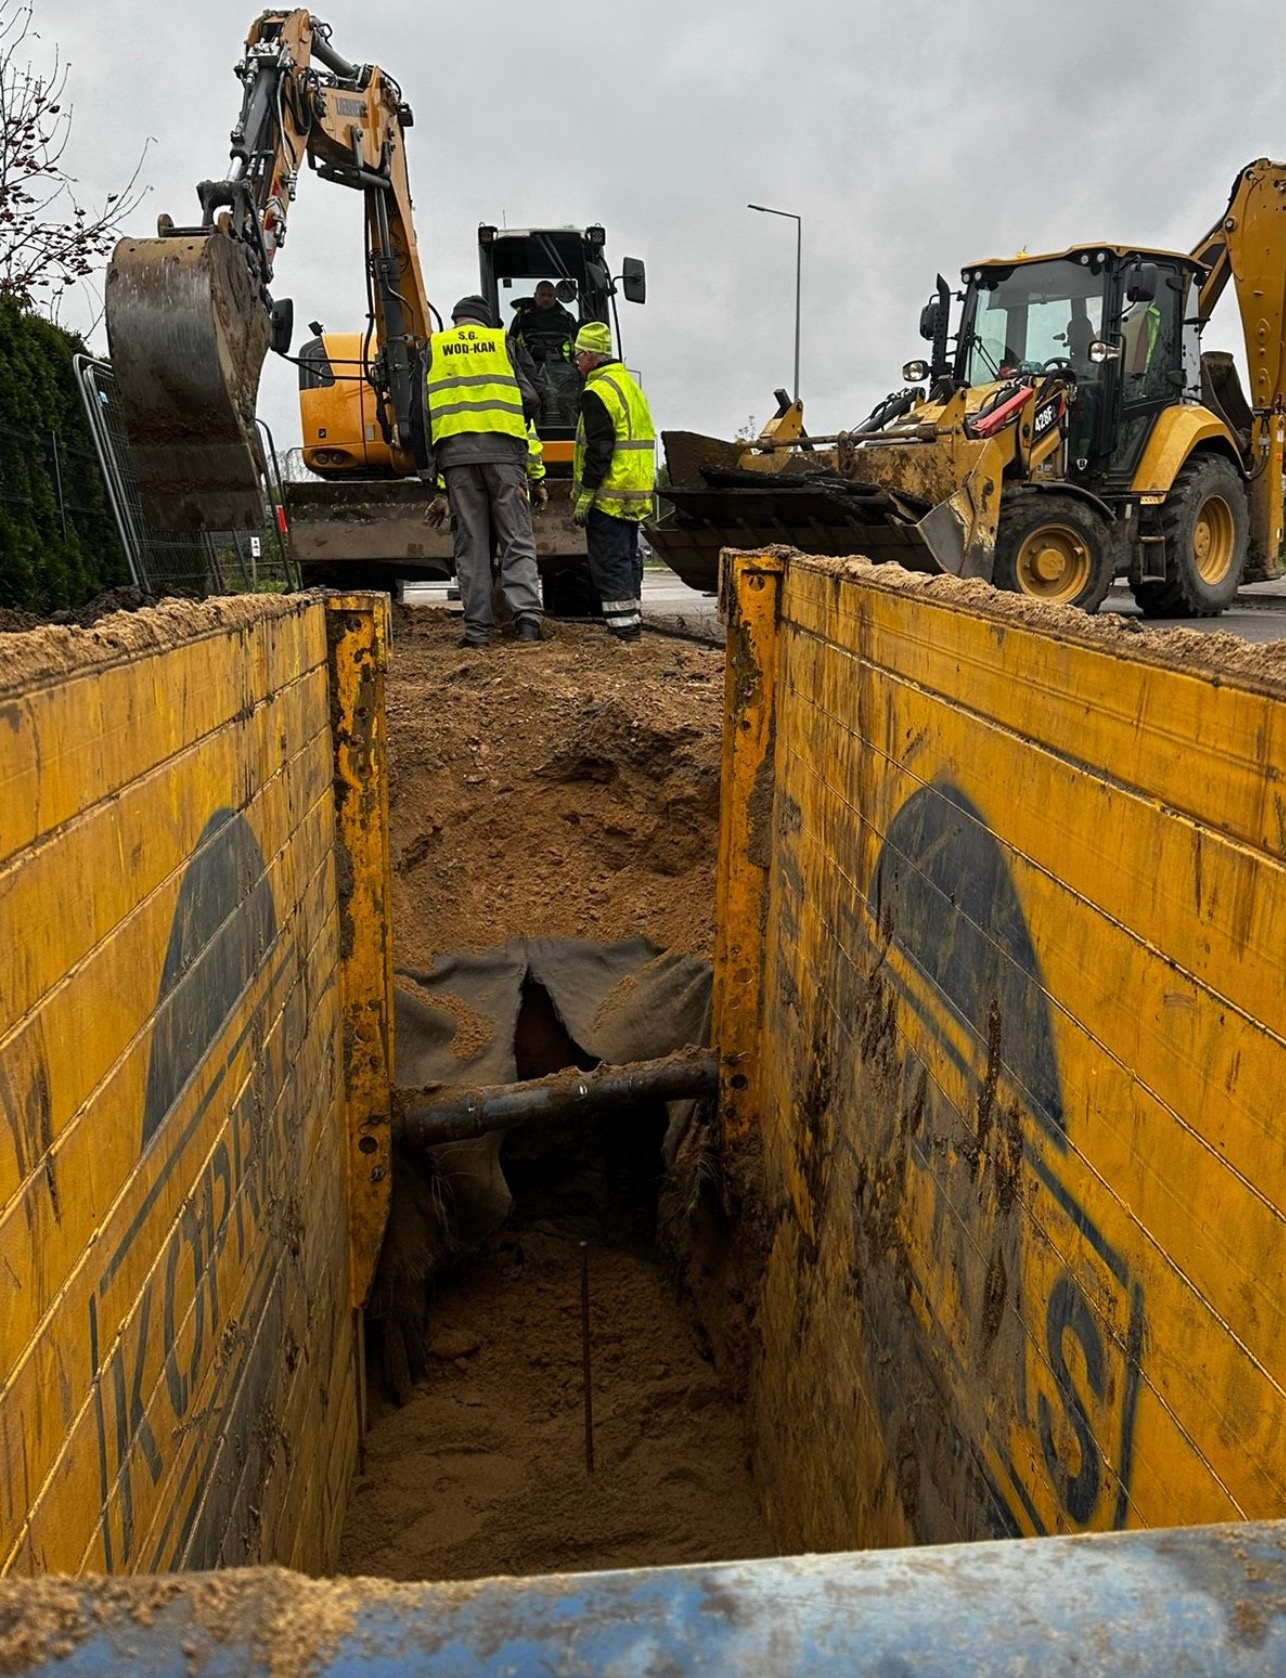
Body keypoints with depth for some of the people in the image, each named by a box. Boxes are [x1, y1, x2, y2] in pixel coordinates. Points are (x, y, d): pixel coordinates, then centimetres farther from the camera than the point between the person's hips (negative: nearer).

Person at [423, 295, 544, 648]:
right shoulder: (503, 343, 13)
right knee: (517, 540, 0)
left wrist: (432, 468, 12)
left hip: (455, 454, 1)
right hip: (503, 450, -1)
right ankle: (527, 617, -14)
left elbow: (423, 411, 10)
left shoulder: (433, 348, 16)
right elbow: (530, 400, 7)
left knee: (471, 545, 3)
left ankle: (477, 628, 0)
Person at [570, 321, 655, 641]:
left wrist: (584, 494, -17)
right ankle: (633, 620, 20)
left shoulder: (597, 392, -13)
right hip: (635, 494, 9)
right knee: (627, 557, 15)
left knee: (608, 561, -5)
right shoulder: (630, 385, 17)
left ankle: (622, 624, -5)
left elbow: (599, 449, -20)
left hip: (609, 494, -9)